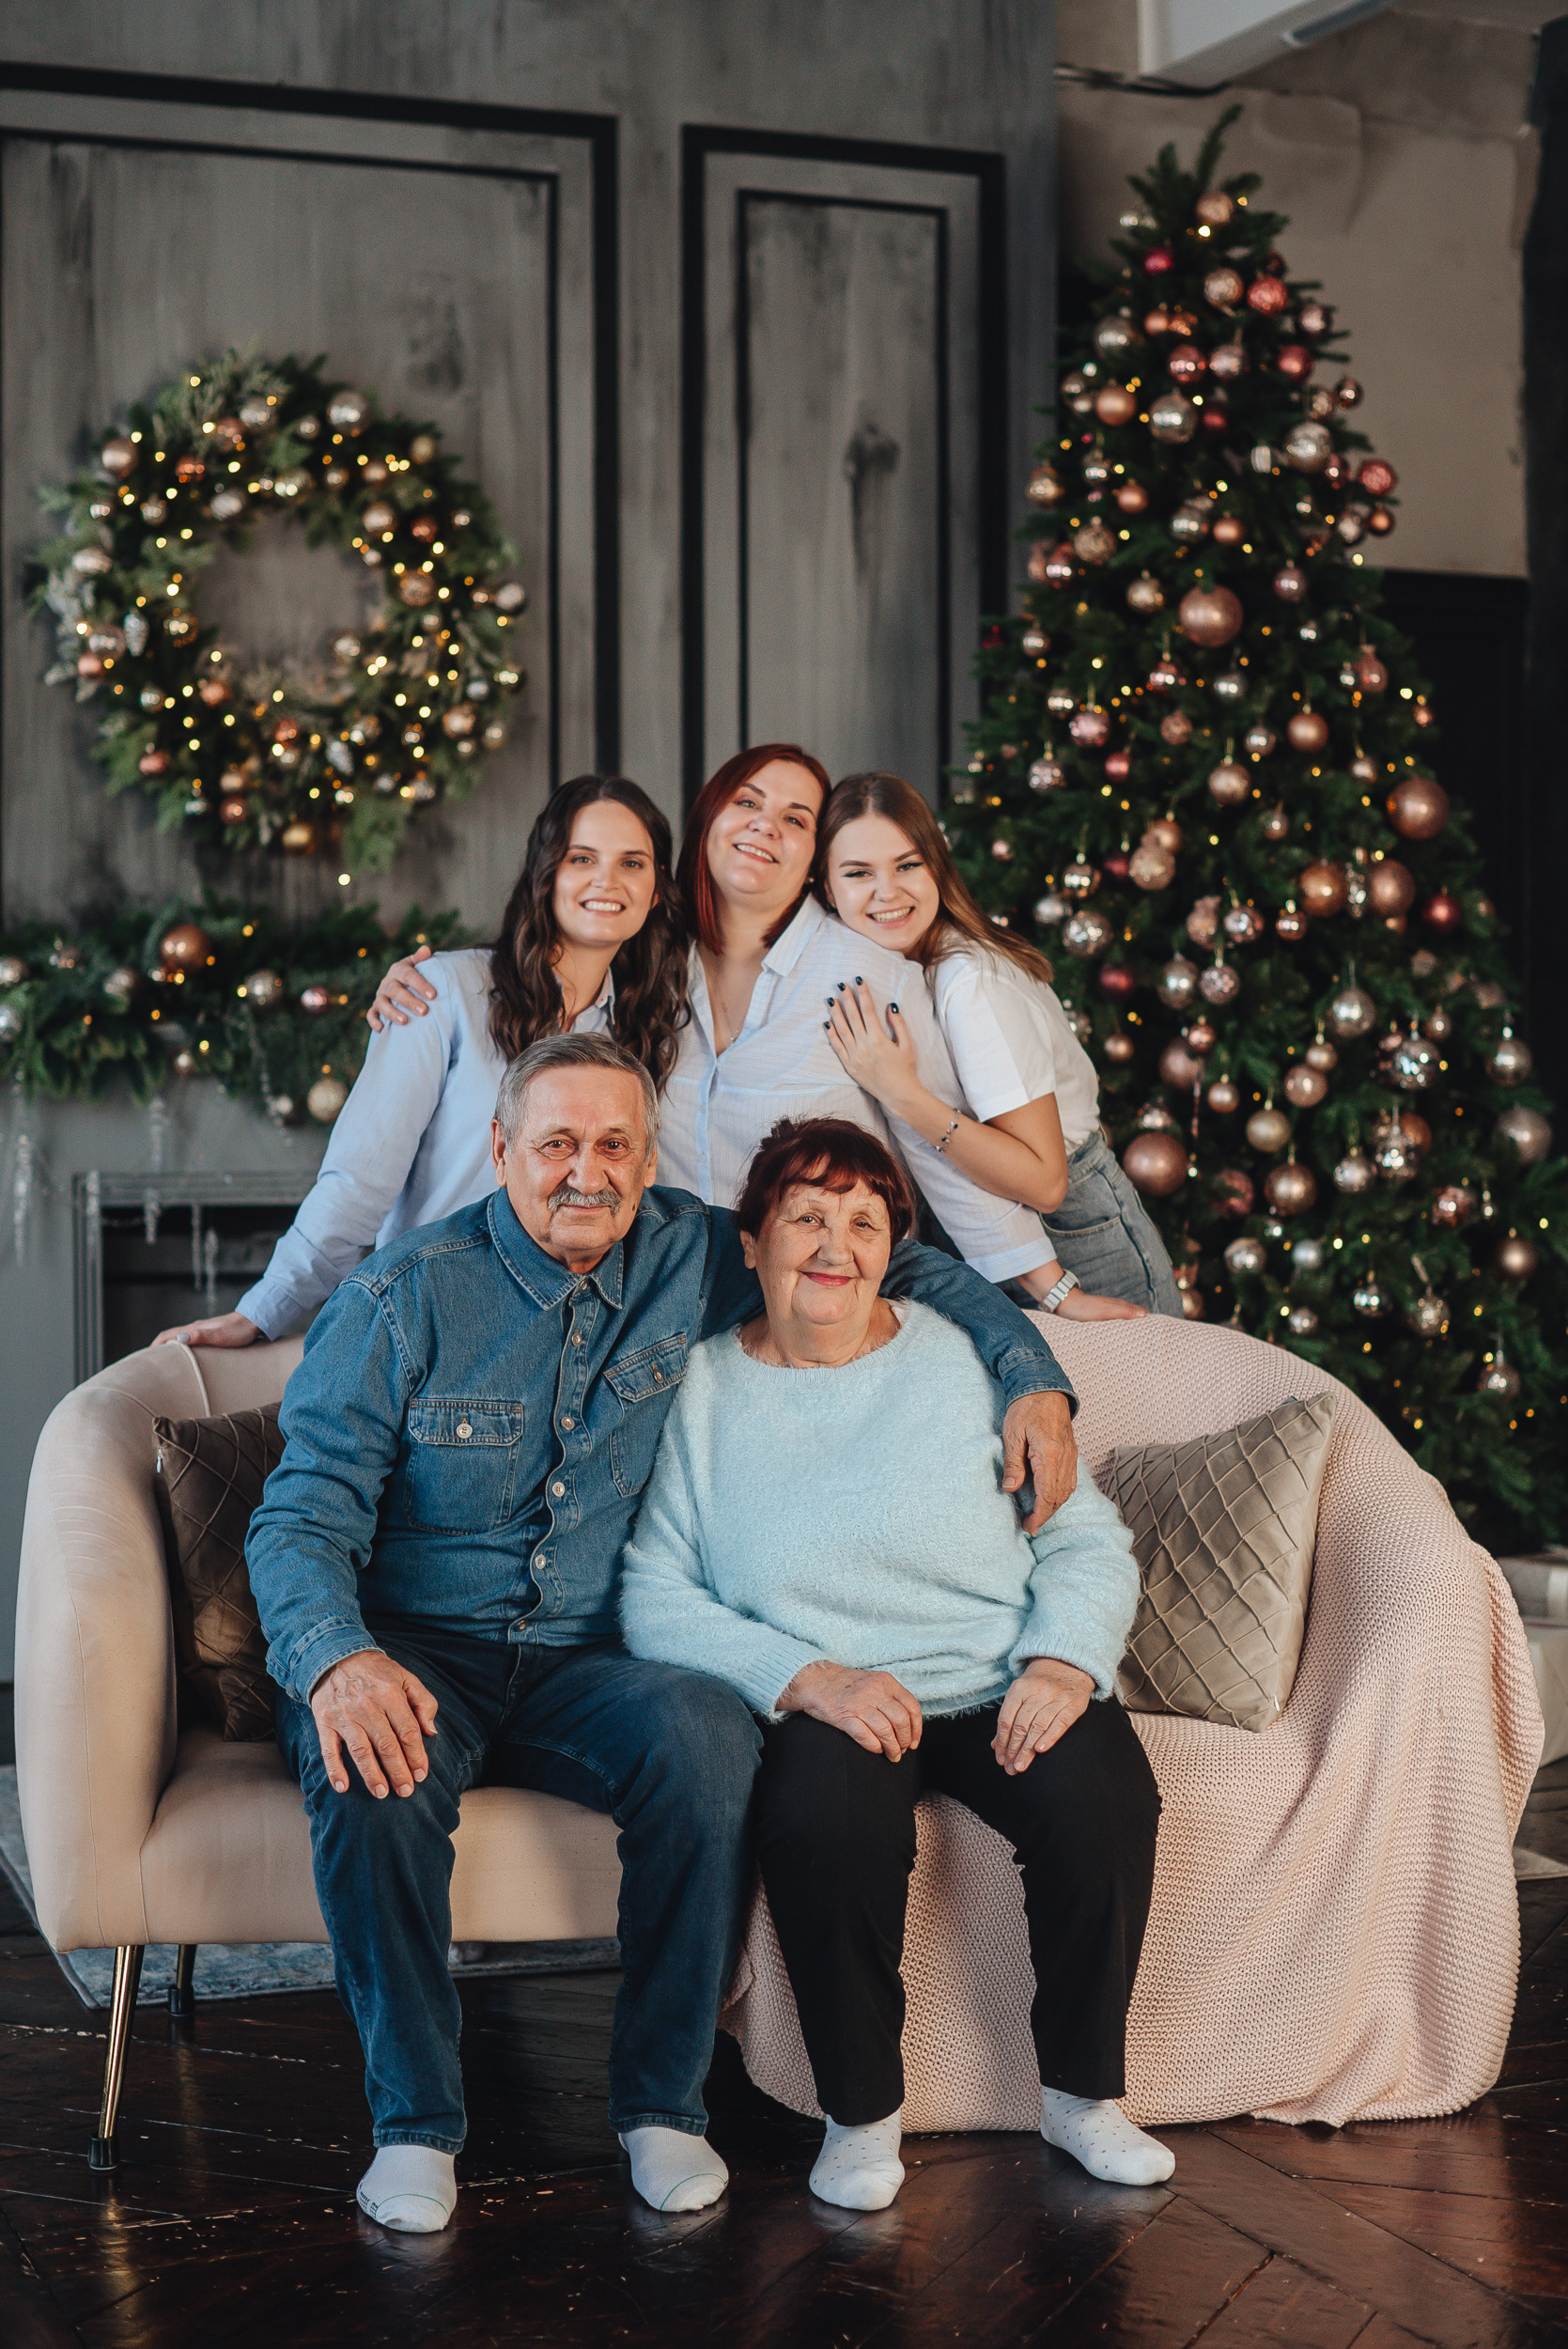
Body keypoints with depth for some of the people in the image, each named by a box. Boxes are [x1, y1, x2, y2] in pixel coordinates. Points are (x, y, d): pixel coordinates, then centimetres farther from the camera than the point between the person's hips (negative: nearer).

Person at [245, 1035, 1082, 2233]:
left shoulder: (690, 1259, 3)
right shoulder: (404, 1296, -7)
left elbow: (887, 1263, 17)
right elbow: (304, 1514, -11)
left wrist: (1031, 1369, 2)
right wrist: (338, 1658, -32)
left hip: (580, 1666, 2)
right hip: (413, 1651, -2)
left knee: (710, 1731, -31)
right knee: (372, 1764, -36)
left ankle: (664, 2099, -15)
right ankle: (415, 2119, -18)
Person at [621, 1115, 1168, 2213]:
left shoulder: (966, 1361, 7)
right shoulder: (701, 1392, 4)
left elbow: (1088, 1541, 7)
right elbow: (655, 1598, -4)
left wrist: (1064, 1662, -13)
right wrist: (809, 1679, -18)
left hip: (1003, 1693, 2)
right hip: (821, 1707, -2)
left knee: (1104, 1790, -28)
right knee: (828, 1807, -35)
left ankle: (1083, 2091, -4)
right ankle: (861, 2113, -12)